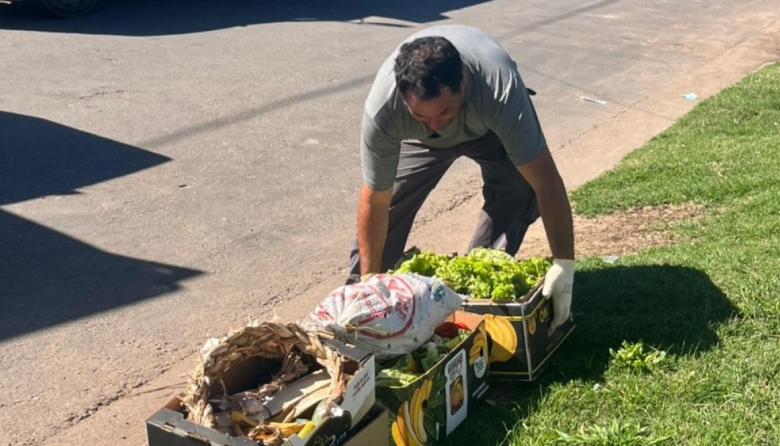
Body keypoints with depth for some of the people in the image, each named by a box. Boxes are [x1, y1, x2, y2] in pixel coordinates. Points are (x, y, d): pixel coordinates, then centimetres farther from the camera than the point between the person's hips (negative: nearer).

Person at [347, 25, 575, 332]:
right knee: (390, 197, -11)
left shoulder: (500, 90, -46)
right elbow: (375, 201, -30)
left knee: (519, 191, -21)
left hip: (489, 128, 0)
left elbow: (546, 181, -41)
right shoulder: (381, 109, -40)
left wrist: (564, 265, -41)